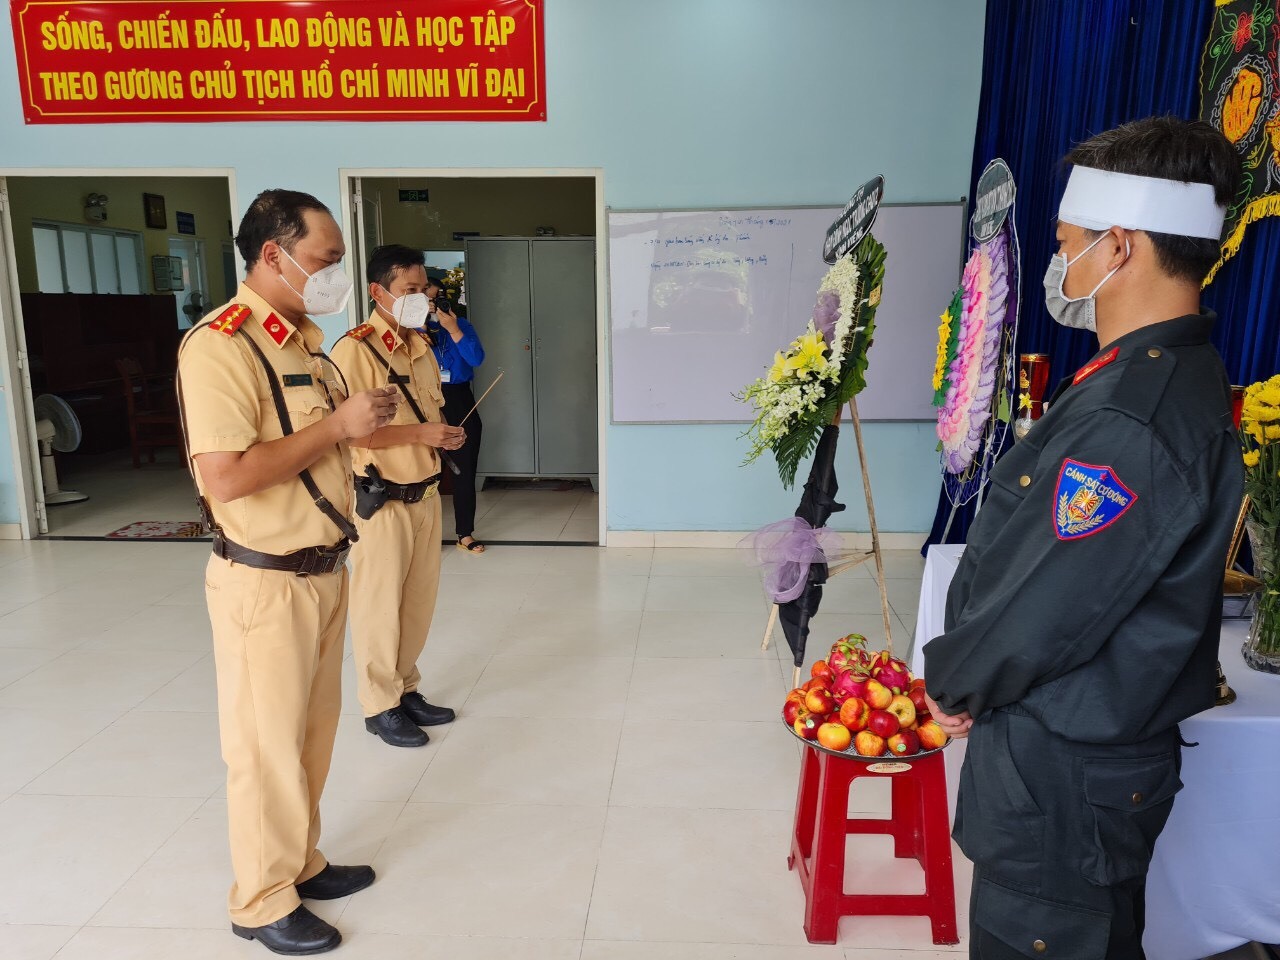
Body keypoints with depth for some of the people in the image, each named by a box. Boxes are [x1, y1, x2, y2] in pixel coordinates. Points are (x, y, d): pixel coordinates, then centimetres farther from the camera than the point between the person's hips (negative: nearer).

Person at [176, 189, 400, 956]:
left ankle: (302, 864, 37)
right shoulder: (218, 346, -18)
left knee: (313, 732, 19)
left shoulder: (305, 339, 10)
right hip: (265, 582, -8)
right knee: (267, 746, 6)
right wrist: (338, 424, -22)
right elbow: (226, 476, -27)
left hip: (324, 569, 8)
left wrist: (363, 420, 0)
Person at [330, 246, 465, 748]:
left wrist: (446, 434, 3)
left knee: (420, 599, 15)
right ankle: (379, 705, 20)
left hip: (426, 493, 8)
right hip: (383, 499, -8)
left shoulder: (422, 346, 11)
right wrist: (421, 433, -24)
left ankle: (407, 689, 31)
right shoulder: (355, 349, -16)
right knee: (380, 604, 4)